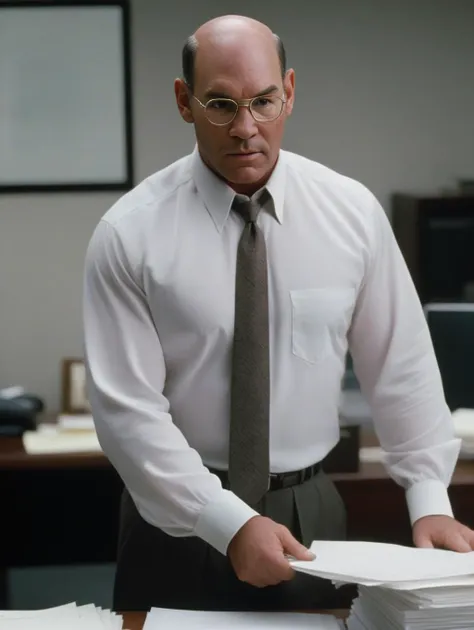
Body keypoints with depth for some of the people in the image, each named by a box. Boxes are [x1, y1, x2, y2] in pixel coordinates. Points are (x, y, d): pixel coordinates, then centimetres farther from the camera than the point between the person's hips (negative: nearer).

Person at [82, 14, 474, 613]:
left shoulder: (352, 211, -4)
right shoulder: (131, 232, -11)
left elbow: (401, 366, 1)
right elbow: (125, 406, -15)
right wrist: (227, 523, -23)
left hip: (309, 515, 2)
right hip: (179, 518, -2)